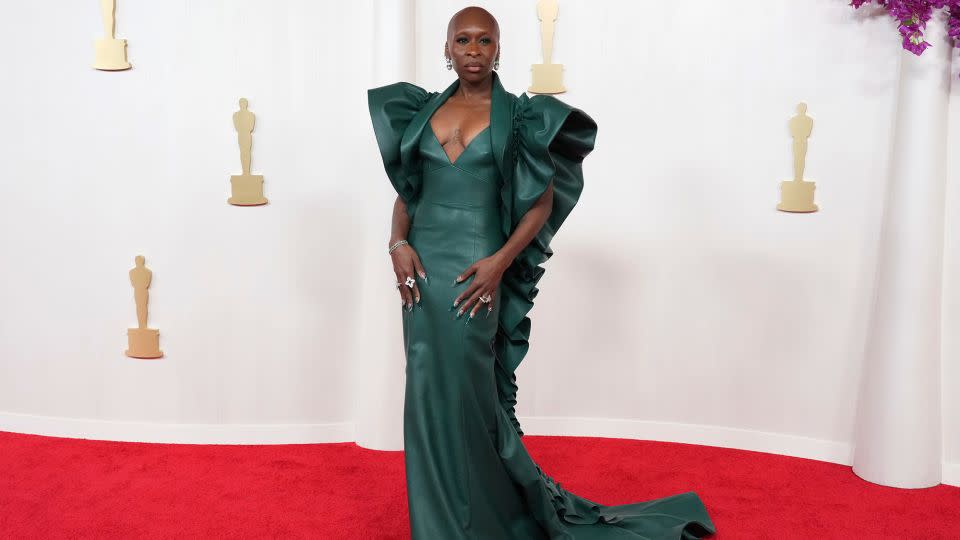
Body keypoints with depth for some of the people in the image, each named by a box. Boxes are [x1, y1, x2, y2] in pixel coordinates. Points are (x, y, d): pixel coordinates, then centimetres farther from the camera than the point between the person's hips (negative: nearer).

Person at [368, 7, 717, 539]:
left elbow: (541, 204, -2)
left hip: (473, 273, -4)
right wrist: (398, 242, -6)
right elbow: (405, 190, 12)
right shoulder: (424, 109, 10)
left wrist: (501, 260, -15)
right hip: (422, 265, 4)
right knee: (428, 393, 9)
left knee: (464, 394, 0)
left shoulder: (518, 117, 0)